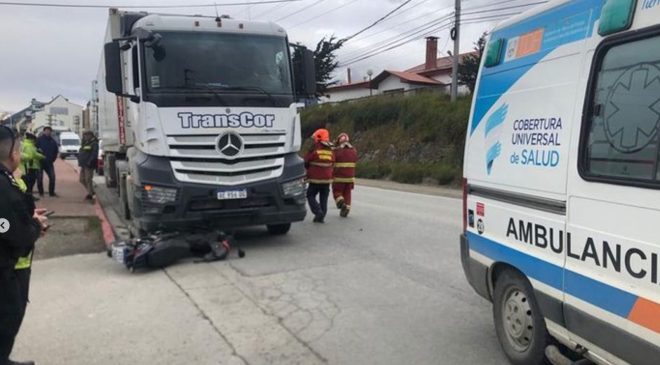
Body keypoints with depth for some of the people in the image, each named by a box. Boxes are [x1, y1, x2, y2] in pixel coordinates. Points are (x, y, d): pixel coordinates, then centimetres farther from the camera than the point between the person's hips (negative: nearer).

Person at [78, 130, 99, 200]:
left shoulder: (94, 144, -10)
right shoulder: (84, 143, 18)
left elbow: (94, 154, -19)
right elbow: (80, 153, 23)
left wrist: (89, 162, -26)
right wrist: (80, 162, 10)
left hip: (89, 165, -10)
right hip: (83, 165, 10)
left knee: (88, 180, -8)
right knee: (82, 179, 13)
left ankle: (90, 194, -1)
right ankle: (91, 191, 25)